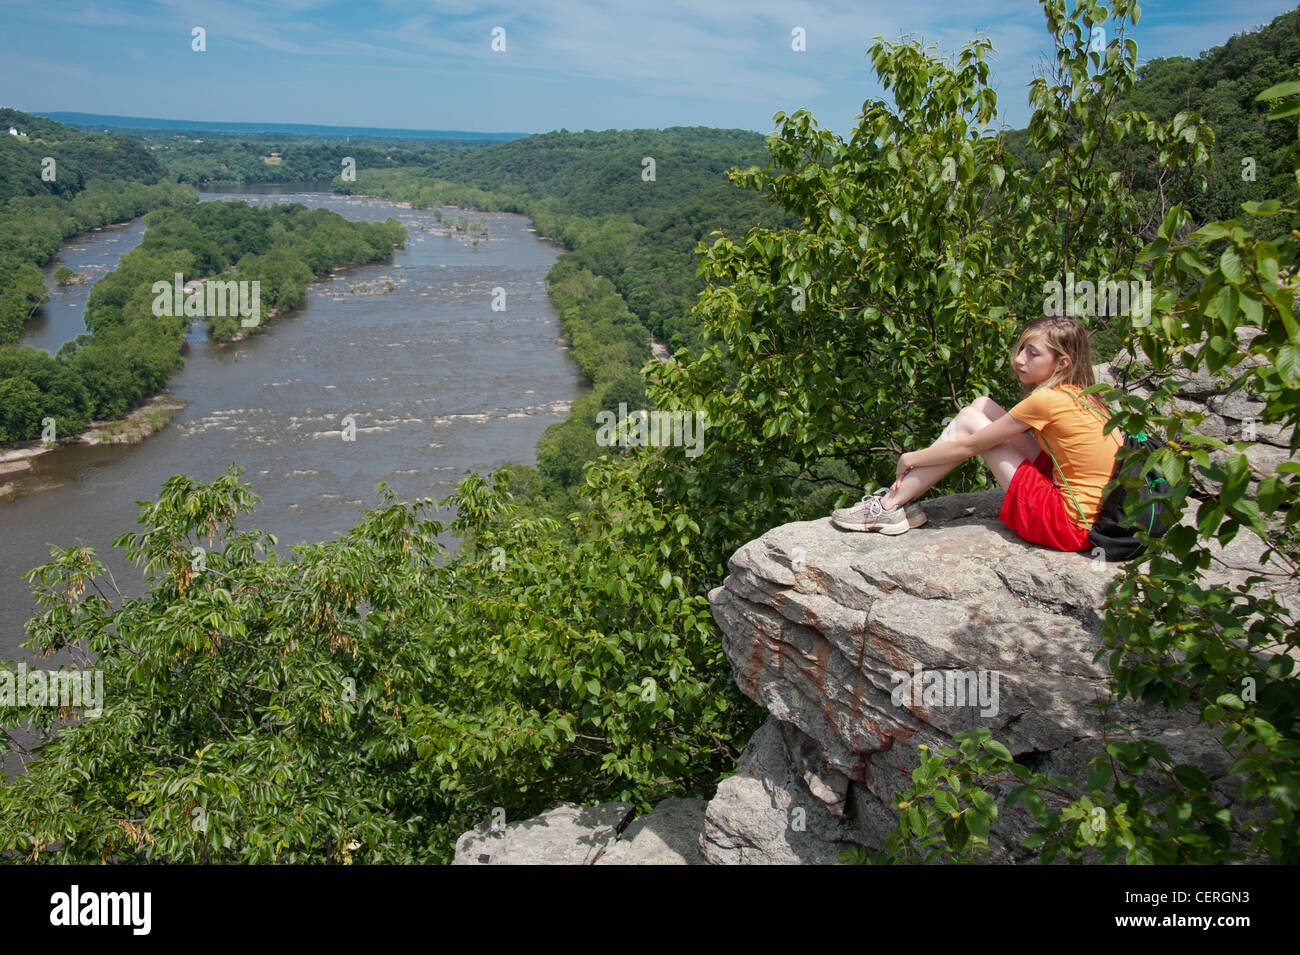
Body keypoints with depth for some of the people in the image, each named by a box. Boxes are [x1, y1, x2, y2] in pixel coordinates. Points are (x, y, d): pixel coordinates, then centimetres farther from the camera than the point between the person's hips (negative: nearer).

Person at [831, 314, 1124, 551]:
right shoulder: (1083, 396, 7)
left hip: (1069, 525, -8)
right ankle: (901, 495, 10)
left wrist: (912, 458, 4)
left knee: (968, 421, -6)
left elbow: (968, 446, -11)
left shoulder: (1048, 400, -18)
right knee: (982, 406, 6)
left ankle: (890, 506, 1)